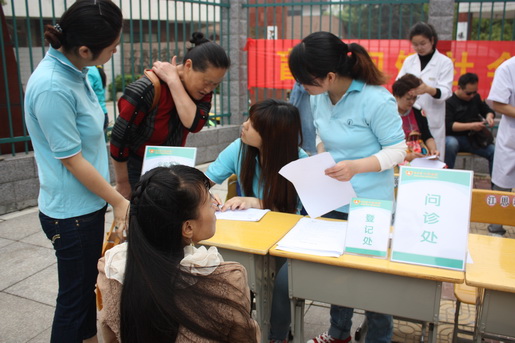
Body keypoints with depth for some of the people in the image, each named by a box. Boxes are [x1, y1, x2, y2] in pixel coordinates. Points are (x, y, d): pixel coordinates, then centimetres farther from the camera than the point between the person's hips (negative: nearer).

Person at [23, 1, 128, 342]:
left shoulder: (74, 70, -1)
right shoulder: (52, 87, -27)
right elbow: (72, 160, -21)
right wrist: (118, 200, -13)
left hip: (88, 204, 9)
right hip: (72, 212, -9)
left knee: (88, 284, 24)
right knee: (74, 295, 9)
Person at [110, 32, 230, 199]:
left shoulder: (203, 89, -9)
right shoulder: (148, 89, -26)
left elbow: (195, 124, -28)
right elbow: (119, 138, -21)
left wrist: (173, 80, -28)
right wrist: (123, 184, -11)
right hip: (138, 171, -4)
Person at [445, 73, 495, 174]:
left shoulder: (475, 97, 10)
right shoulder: (449, 102, -11)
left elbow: (487, 110, 25)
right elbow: (448, 125, -19)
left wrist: (489, 116, 0)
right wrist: (471, 126, -24)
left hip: (474, 138, 6)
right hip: (455, 138, -5)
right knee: (450, 144, -41)